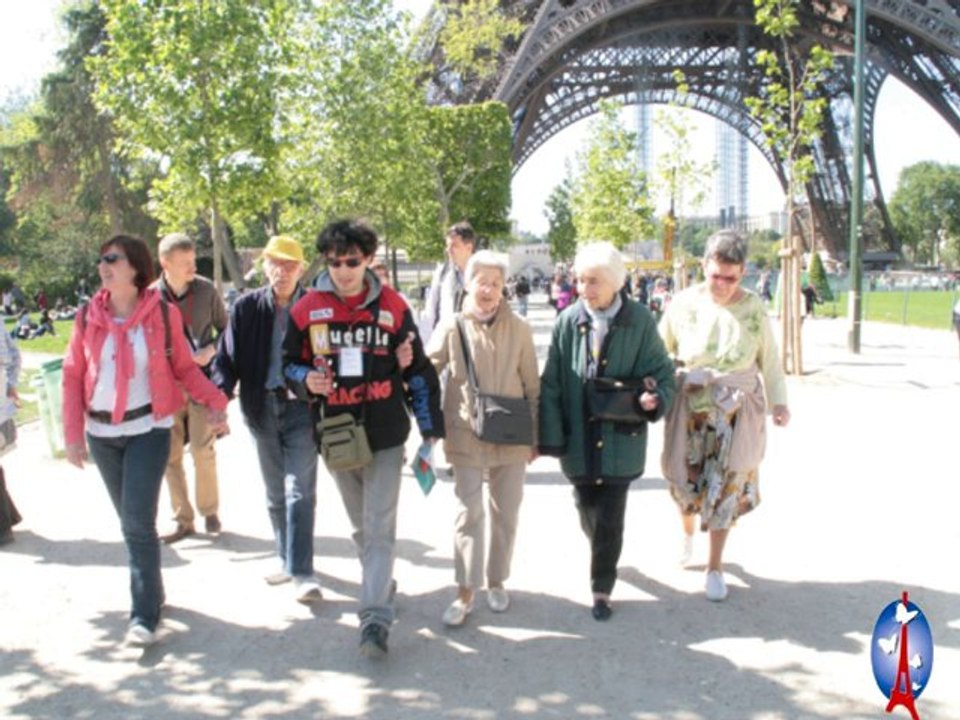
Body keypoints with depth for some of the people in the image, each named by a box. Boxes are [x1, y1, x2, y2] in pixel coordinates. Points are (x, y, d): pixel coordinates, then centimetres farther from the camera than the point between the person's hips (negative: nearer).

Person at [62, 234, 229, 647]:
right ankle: (152, 592, 32)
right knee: (130, 520, 14)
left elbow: (185, 367, 0)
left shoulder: (163, 314, -7)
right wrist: (73, 434, -1)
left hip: (148, 430, -4)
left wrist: (214, 402, -14)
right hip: (102, 434, 4)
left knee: (139, 521, -10)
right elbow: (73, 377, 4)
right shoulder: (88, 317, 1)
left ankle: (145, 614, -2)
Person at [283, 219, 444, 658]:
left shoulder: (392, 307, -4)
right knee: (360, 525, 17)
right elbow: (289, 362, 9)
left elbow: (418, 370, 2)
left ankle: (375, 616, -3)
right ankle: (380, 584, 38)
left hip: (385, 433, -2)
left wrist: (429, 425, 2)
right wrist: (306, 379, -14)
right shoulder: (307, 309, -1)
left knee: (380, 527, -5)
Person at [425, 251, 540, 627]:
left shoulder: (519, 329, -2)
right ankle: (465, 593, 9)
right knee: (469, 513, -1)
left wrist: (534, 435, 6)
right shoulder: (451, 328, -5)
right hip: (467, 437, -2)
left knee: (505, 514, 12)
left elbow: (532, 387, 4)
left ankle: (496, 581, 29)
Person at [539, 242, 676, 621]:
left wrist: (655, 398, -20)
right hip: (579, 437, 2)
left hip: (620, 437, -2)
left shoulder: (640, 321, -8)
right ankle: (604, 559, 46)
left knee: (609, 516, 0)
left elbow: (661, 370, 2)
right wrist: (551, 435, -7)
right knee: (587, 510, 16)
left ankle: (602, 587, 18)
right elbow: (551, 383, -3)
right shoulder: (568, 320, -4)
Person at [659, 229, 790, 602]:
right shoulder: (684, 304, -8)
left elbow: (769, 359, 3)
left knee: (726, 487, 4)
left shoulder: (753, 308, -7)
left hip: (736, 412, 0)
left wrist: (778, 401, 2)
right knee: (685, 478, 10)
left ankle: (715, 567, 19)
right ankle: (688, 532, 45)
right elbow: (659, 348, 4)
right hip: (690, 408, 0)